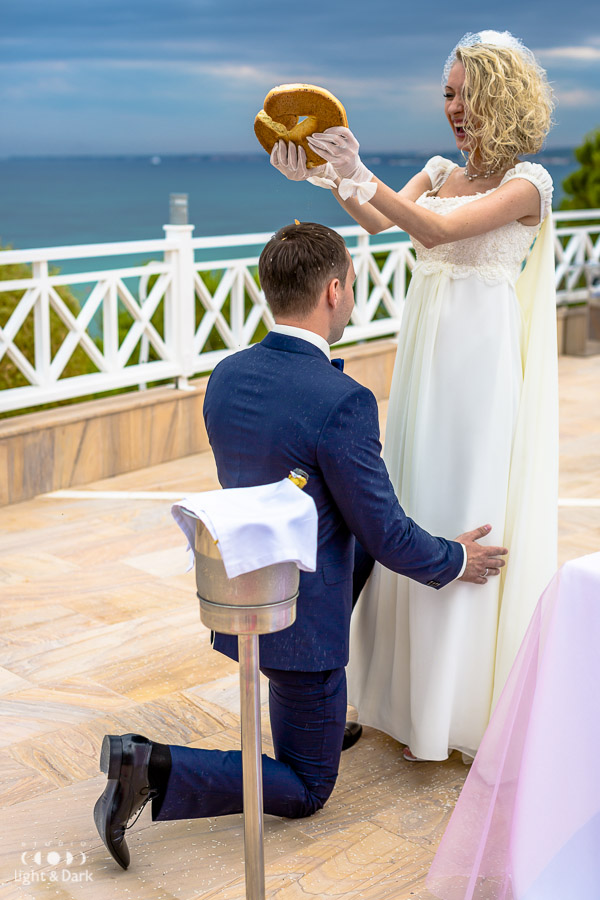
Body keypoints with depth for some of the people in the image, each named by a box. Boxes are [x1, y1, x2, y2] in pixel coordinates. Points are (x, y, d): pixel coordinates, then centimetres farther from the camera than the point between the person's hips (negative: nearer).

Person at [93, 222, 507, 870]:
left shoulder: (225, 377, -3)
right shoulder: (342, 403, -26)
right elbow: (386, 536, -18)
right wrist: (455, 561, 4)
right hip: (301, 621, -7)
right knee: (304, 791, 11)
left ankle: (319, 722, 36)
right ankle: (156, 769, -7)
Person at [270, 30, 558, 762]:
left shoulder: (526, 181, -5)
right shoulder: (440, 173, 15)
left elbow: (439, 230, -21)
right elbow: (380, 222, -4)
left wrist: (360, 177, -31)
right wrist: (327, 178, -20)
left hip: (480, 358, -6)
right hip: (424, 354, 7)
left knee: (469, 515, -4)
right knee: (418, 511, 8)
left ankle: (470, 707, 10)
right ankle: (418, 692, 22)